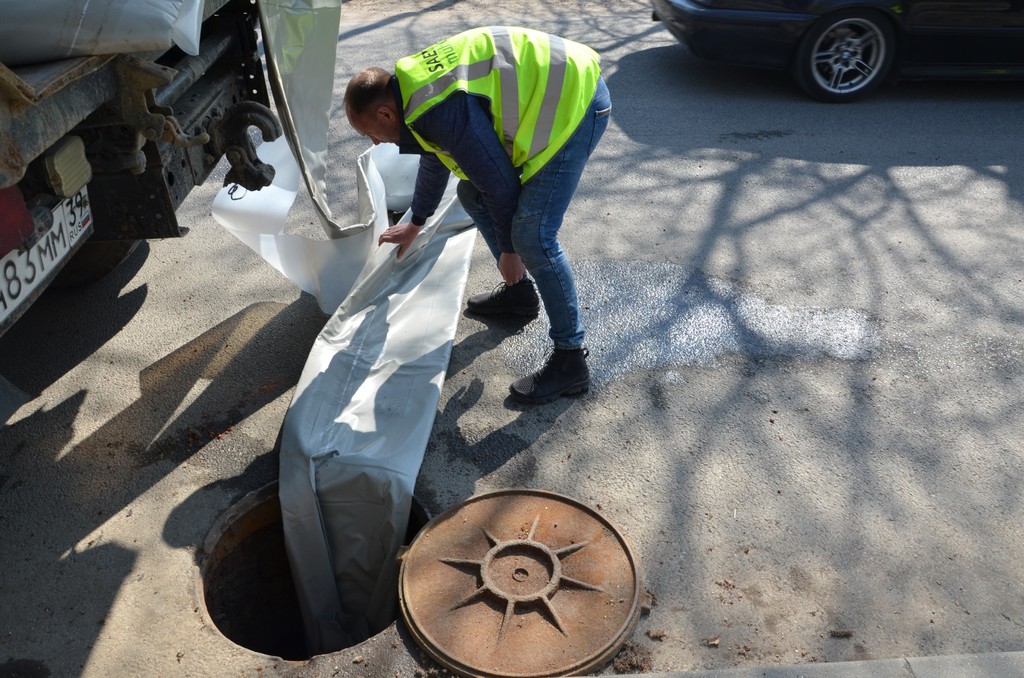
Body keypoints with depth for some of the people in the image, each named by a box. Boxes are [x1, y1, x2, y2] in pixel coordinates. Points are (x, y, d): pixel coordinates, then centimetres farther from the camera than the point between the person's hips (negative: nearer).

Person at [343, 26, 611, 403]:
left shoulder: (443, 111, -25)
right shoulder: (416, 87, 8)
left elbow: (499, 183, -18)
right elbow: (434, 161, 25)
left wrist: (509, 249, -2)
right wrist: (415, 225, 40)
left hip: (574, 102, -10)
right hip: (547, 97, 10)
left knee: (533, 236, -16)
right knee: (472, 195, 13)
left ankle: (570, 360, -5)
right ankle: (519, 291, 30)